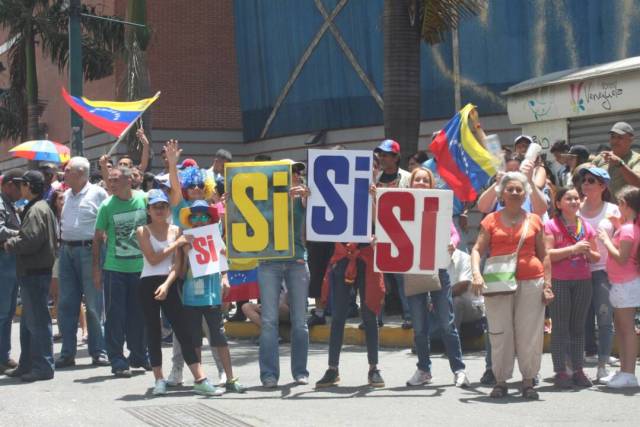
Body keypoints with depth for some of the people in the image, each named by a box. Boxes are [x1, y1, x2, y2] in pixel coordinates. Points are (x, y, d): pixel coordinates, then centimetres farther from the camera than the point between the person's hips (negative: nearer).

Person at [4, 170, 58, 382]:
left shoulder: (36, 210, -16)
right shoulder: (42, 207, 16)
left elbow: (30, 241, -25)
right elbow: (54, 236, 18)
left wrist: (10, 244, -7)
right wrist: (15, 240, 13)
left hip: (35, 273, -11)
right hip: (32, 271, 11)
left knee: (37, 320, -6)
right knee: (28, 322, 16)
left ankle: (43, 366, -2)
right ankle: (27, 364, 23)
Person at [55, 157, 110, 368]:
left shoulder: (98, 193, -4)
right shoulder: (66, 196, 15)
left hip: (88, 250, -6)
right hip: (67, 251, 6)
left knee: (94, 304, -2)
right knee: (66, 303, 6)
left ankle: (99, 351, 6)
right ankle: (67, 353, 12)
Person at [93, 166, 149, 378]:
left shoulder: (144, 199, -2)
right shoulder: (106, 205, -5)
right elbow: (98, 238, 1)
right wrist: (96, 268, -2)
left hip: (140, 267, 2)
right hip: (114, 268, -2)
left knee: (139, 314, 11)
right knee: (115, 316, -1)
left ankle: (138, 355, 27)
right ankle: (118, 361, 5)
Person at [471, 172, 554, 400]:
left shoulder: (534, 220, 11)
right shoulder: (491, 220, 8)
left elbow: (543, 255, 12)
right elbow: (477, 250, 2)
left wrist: (547, 284, 4)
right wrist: (476, 273, -15)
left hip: (531, 283, 1)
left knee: (530, 334, 0)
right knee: (500, 334, 1)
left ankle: (528, 382, 11)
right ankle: (500, 381, 12)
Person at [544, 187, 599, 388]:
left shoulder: (586, 227, 12)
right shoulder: (552, 225, -3)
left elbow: (596, 257, 16)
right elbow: (547, 254, -13)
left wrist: (588, 253, -7)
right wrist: (573, 249, -18)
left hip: (583, 281, 4)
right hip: (558, 281, -4)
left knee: (578, 327, 8)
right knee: (560, 327, -2)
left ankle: (578, 370, 12)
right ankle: (560, 372, 1)